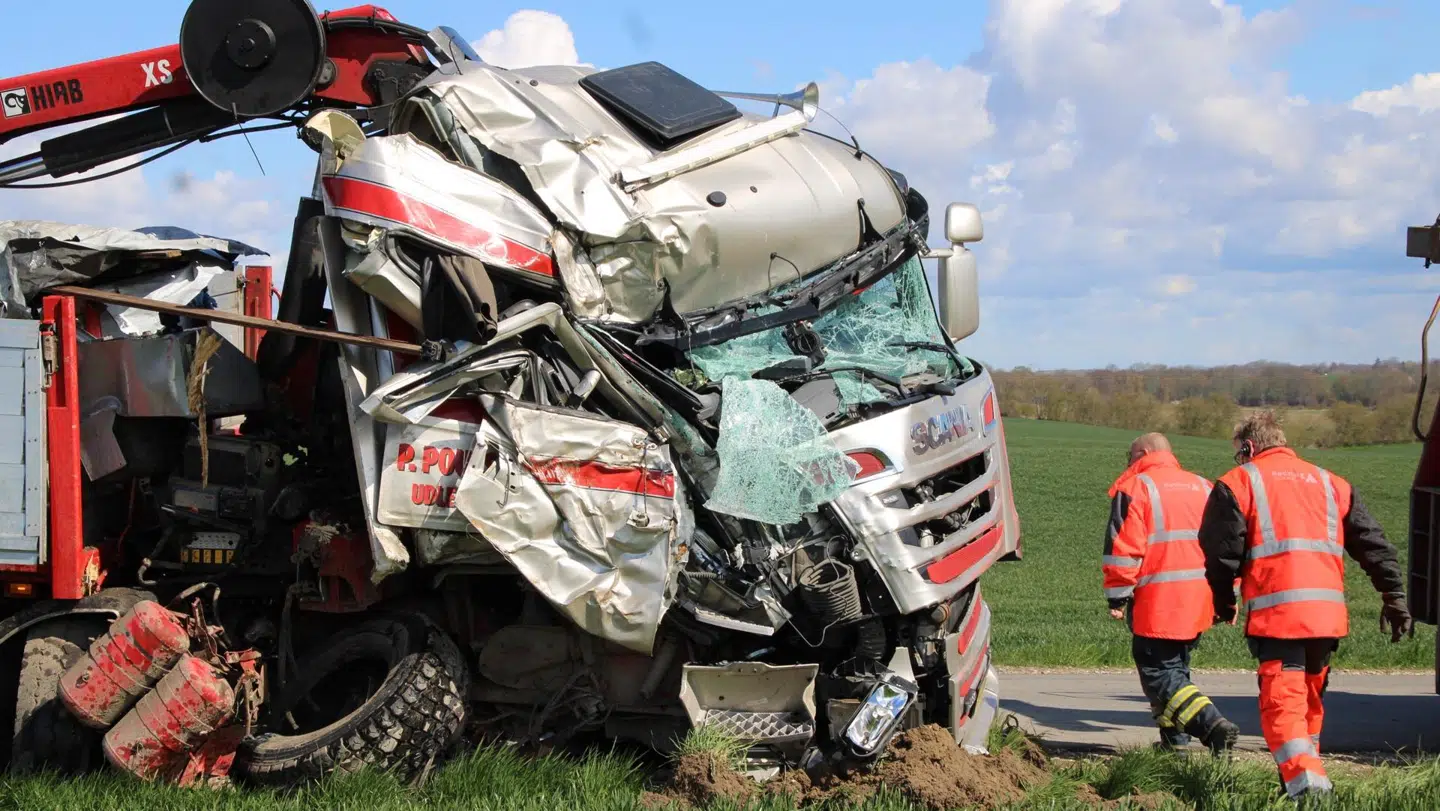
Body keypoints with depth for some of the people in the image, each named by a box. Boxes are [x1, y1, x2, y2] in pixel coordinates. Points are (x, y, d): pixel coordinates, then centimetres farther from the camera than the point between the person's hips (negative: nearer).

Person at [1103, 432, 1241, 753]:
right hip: (1199, 602, 7)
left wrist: (1117, 596, -6)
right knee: (1175, 667, 21)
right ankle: (1175, 739, 18)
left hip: (1158, 603, -7)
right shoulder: (1203, 487, 18)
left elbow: (1123, 546, -10)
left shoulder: (1135, 487, -2)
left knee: (1158, 673, -5)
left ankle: (1213, 725, -22)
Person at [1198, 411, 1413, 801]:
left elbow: (1222, 551, 0)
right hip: (1329, 613, 5)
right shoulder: (1330, 483, 21)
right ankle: (1305, 767, 30)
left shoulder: (1238, 483, 6)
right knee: (1312, 696, 21)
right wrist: (1395, 597, 17)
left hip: (1276, 612, -5)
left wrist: (1223, 603, 15)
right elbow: (1374, 546, 17)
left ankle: (1306, 780, -26)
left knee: (1282, 700, -8)